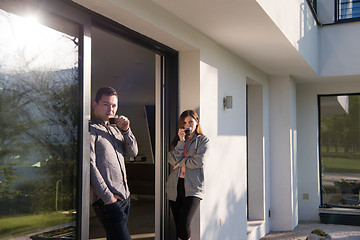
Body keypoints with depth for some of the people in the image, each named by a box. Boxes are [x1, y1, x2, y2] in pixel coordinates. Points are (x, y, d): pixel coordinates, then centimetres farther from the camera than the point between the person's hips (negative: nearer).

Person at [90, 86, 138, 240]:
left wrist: (126, 130, -4)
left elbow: (133, 152, 11)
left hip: (124, 198, 8)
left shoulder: (115, 129, 17)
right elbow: (90, 167, -14)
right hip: (108, 202, -8)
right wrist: (108, 197, -15)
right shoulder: (91, 129, -8)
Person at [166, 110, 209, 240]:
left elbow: (199, 161, -9)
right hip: (175, 187, 4)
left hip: (193, 188, -4)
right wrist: (181, 141, -6)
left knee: (184, 224, -17)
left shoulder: (203, 140, 6)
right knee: (178, 225, 6)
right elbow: (173, 160, -1)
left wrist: (181, 163, -1)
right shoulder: (176, 141, 16)